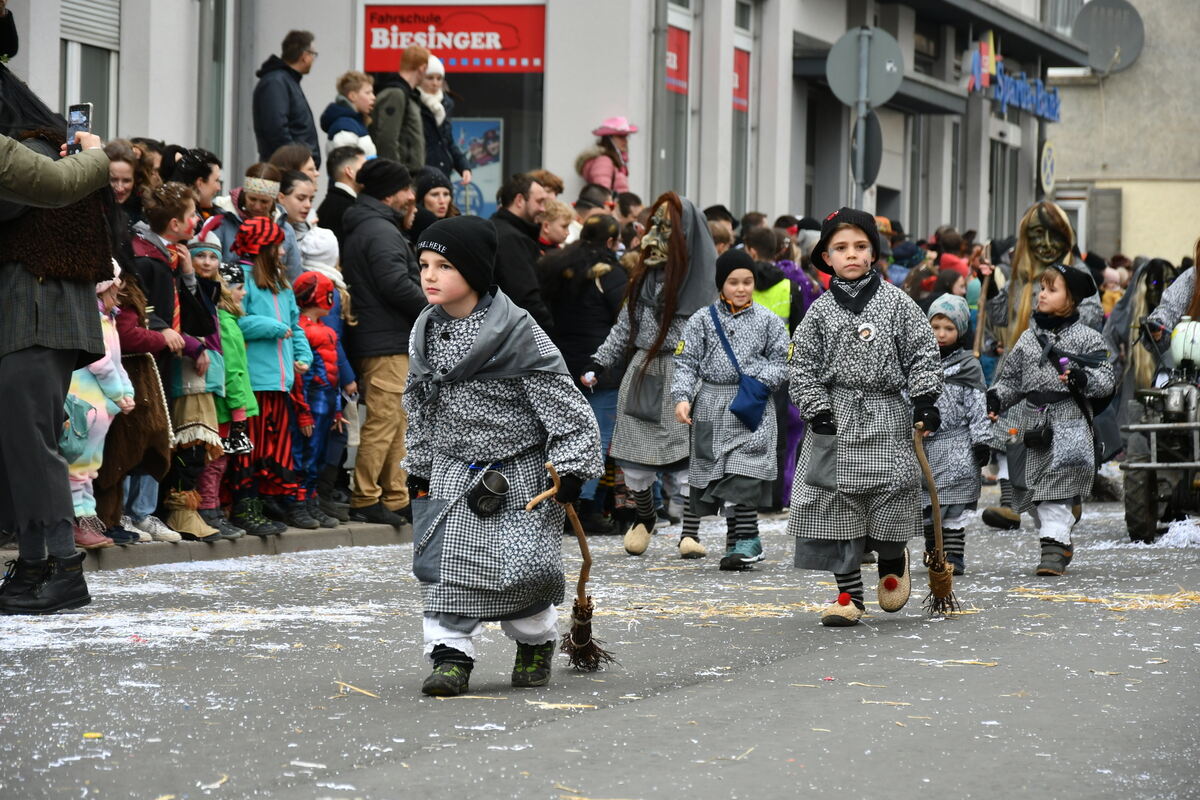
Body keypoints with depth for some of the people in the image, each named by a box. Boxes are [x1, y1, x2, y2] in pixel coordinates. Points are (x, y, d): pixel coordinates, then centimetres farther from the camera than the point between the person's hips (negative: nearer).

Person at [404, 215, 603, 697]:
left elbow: (561, 400, -11)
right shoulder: (426, 332, 6)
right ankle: (451, 655, 3)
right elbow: (420, 409, 18)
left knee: (522, 570, -8)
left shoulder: (517, 333, -13)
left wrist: (570, 468, -15)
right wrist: (419, 471, 17)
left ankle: (536, 640, 18)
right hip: (452, 473, 5)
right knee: (443, 566, -5)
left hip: (518, 474, -5)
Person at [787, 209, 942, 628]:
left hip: (886, 418, -1)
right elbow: (804, 367, 5)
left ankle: (893, 560, 24)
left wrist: (925, 400, -4)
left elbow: (922, 352, 4)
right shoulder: (821, 310, 5)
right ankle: (848, 593, 7)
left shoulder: (895, 301, 3)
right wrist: (817, 410, -5)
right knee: (837, 502, -1)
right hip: (837, 418, 1)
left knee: (892, 491, -9)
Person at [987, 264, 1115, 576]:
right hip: (1031, 421, 5)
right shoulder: (1029, 337, 14)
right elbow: (1011, 377, 18)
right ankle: (1061, 542, 22)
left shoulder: (1087, 338, 1)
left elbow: (1107, 380, -3)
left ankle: (1053, 548, -14)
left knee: (1058, 487, -14)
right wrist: (996, 398, 0)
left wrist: (1082, 378, -22)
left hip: (1069, 423, -5)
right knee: (1033, 492, 7)